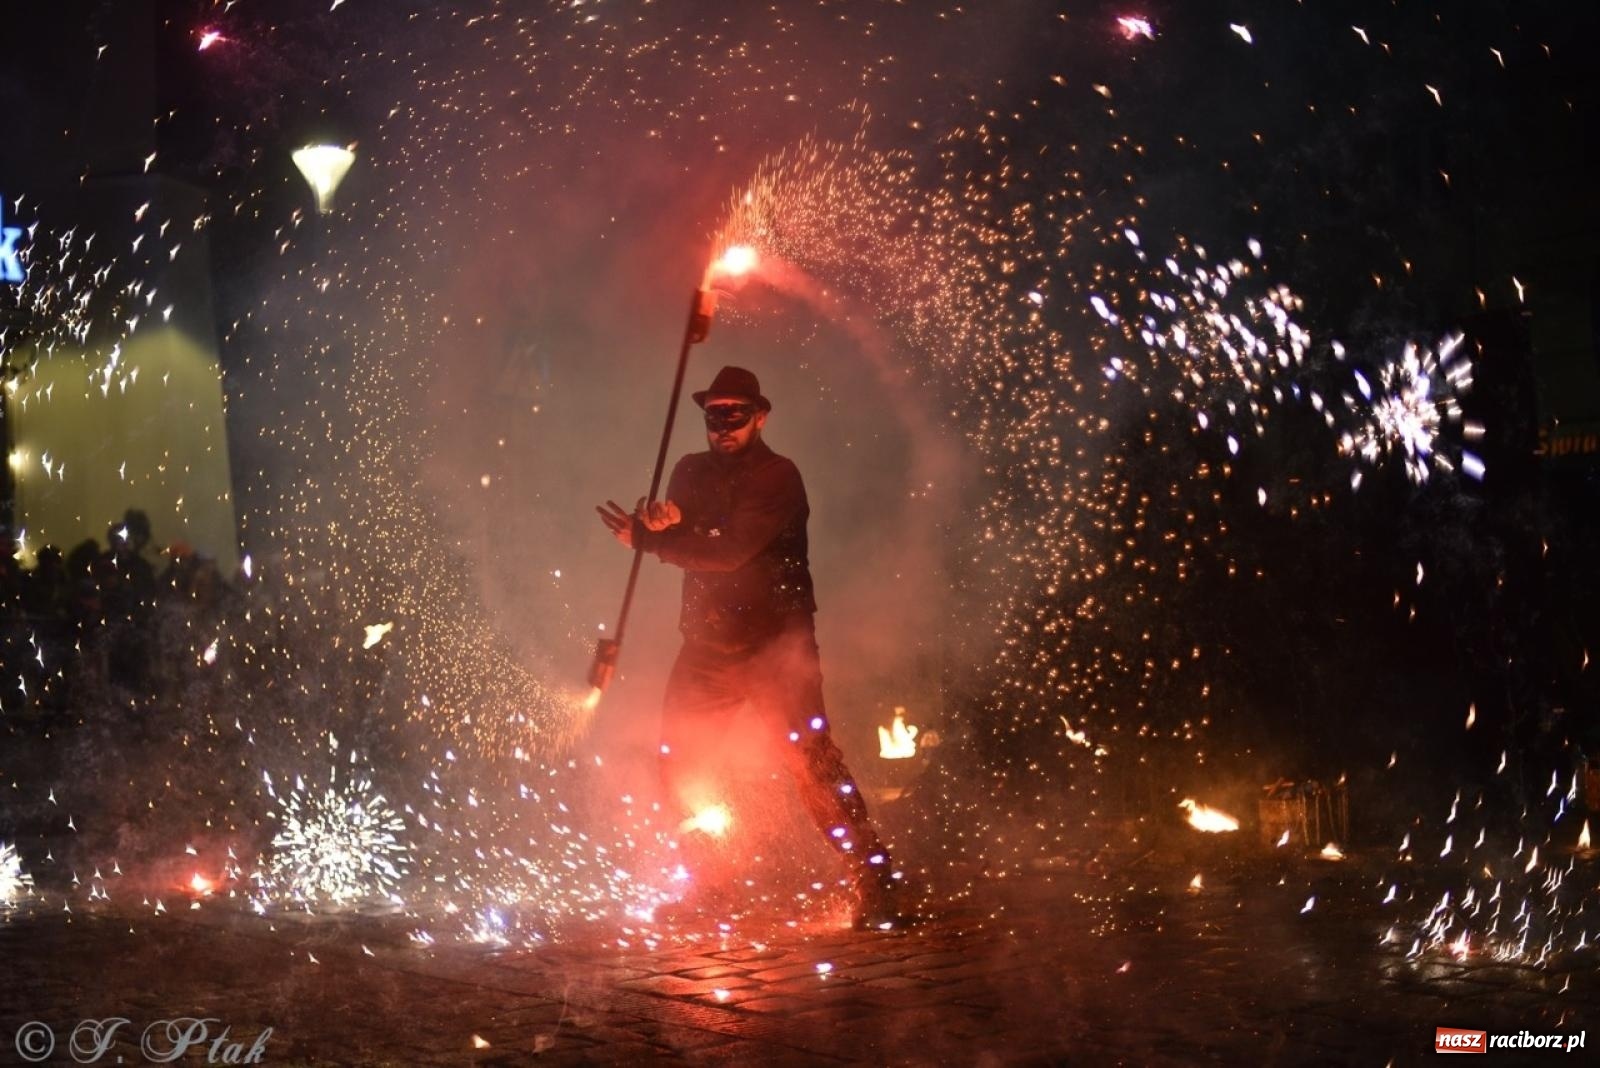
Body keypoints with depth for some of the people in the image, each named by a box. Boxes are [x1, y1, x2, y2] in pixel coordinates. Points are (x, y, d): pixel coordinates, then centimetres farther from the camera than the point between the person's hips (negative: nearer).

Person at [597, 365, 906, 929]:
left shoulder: (779, 477, -9)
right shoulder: (692, 472, 12)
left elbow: (733, 550, -20)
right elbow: (670, 538, 0)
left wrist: (654, 537, -16)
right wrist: (664, 524, -23)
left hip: (776, 644, -6)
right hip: (707, 645, 6)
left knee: (811, 763, -16)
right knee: (674, 766, 9)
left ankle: (875, 886, -13)